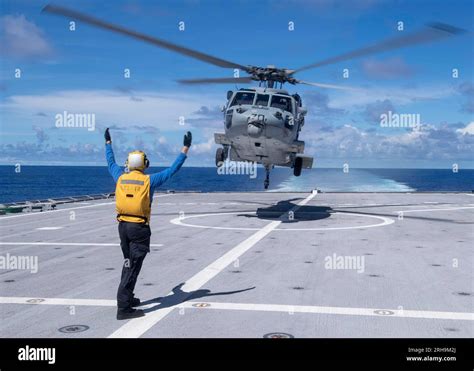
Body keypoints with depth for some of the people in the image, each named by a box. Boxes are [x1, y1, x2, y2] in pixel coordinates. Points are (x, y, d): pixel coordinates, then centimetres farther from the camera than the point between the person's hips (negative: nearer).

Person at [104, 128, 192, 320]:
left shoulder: (120, 177, 4)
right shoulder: (149, 180, -8)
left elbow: (110, 162, 23)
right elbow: (173, 169, -5)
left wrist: (108, 142, 38)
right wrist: (185, 148, 1)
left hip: (123, 225, 6)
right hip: (139, 228, -5)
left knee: (129, 264, 21)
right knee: (133, 267, -5)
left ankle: (127, 298, 32)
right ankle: (123, 308, -6)